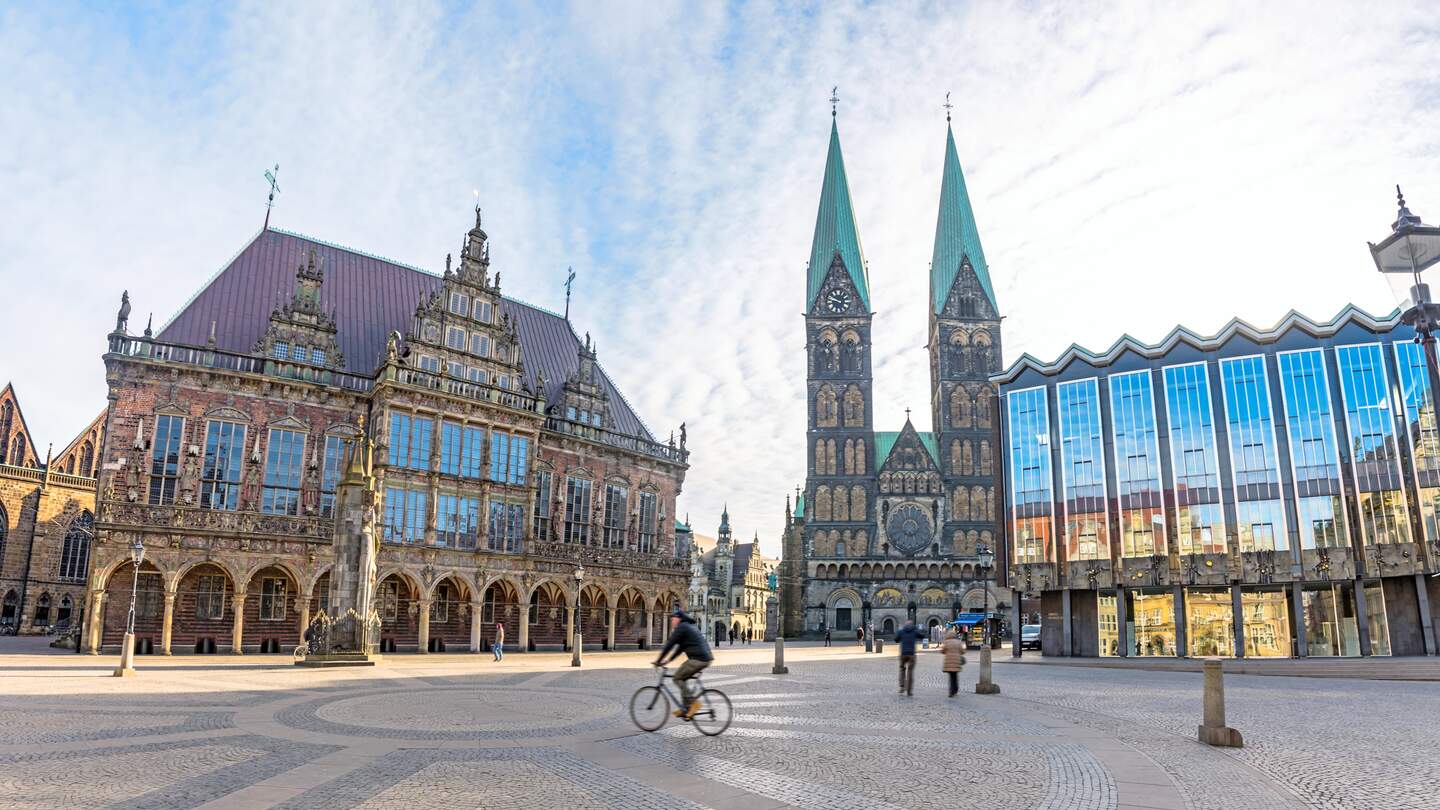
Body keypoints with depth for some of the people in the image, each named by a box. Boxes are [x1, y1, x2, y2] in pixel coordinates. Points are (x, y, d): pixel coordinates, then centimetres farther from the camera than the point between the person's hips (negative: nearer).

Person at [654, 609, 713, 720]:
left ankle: (693, 702, -7)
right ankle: (685, 708, 14)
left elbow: (669, 644, -8)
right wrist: (669, 660, 28)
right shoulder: (690, 627, 24)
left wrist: (658, 660, -2)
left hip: (698, 659, -10)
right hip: (706, 658, 10)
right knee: (682, 678, 16)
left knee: (678, 678, -3)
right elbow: (680, 648, 29)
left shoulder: (682, 627, -6)